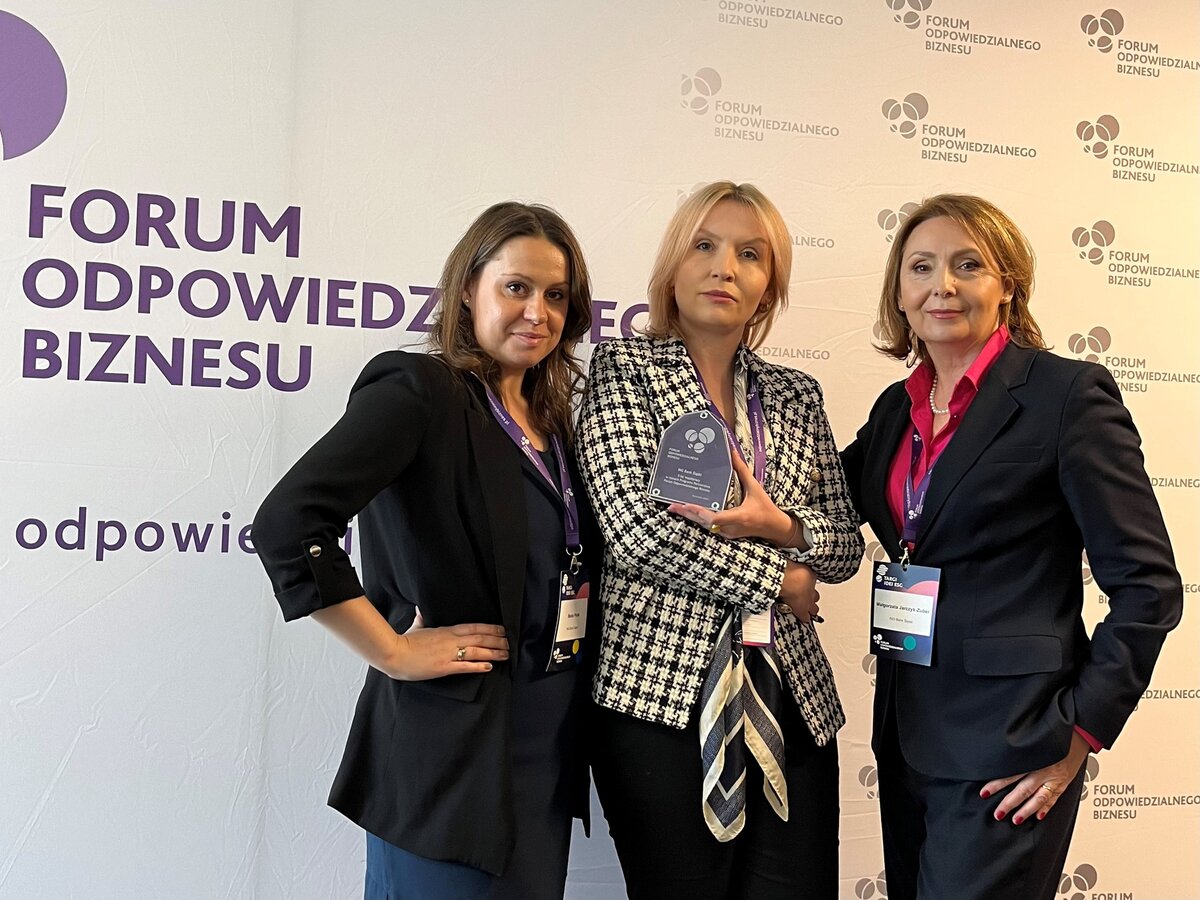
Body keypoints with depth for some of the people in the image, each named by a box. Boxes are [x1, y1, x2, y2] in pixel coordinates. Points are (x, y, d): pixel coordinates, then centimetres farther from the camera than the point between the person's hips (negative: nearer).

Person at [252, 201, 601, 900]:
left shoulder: (554, 418, 10)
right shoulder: (418, 391, -13)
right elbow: (286, 526, -24)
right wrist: (395, 653, -18)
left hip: (550, 748, 8)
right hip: (449, 753, -7)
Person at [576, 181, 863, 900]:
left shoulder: (796, 394, 14)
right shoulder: (622, 370, 1)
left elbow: (846, 544, 12)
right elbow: (634, 528, -12)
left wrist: (777, 525, -10)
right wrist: (780, 579, -6)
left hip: (792, 696, 4)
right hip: (663, 688, -4)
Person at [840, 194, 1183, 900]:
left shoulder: (1068, 393, -10)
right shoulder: (897, 407, 9)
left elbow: (1148, 584, -10)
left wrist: (1080, 732, -13)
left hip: (1008, 744, -6)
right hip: (909, 734, 7)